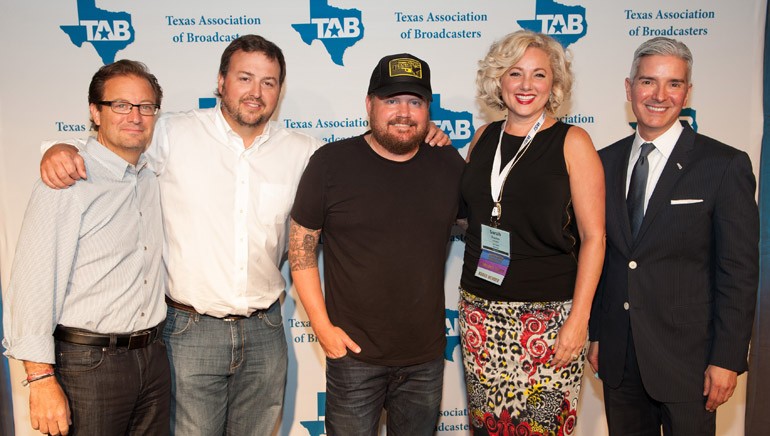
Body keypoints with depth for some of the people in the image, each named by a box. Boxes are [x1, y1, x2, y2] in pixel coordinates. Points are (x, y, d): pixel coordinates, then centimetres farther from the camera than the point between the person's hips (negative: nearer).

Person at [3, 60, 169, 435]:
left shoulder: (152, 178, 7)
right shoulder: (66, 182, -13)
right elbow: (33, 285, -16)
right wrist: (42, 379, -18)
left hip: (153, 358, 6)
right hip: (88, 363, -6)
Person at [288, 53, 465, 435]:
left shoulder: (449, 164, 0)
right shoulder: (331, 161, -8)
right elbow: (301, 248, -5)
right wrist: (322, 325, -8)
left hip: (426, 358, 3)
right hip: (354, 352, -3)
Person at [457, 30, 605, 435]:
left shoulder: (572, 142, -5)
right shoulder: (484, 137, 8)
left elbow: (593, 236, -7)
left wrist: (579, 318, -13)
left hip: (548, 313, -4)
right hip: (481, 309, 4)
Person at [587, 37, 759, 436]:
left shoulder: (726, 166, -8)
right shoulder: (605, 162, 4)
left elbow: (739, 272, -9)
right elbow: (597, 256, 7)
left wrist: (727, 359, -10)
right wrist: (595, 334, 7)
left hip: (687, 358, -3)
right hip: (617, 356, 4)